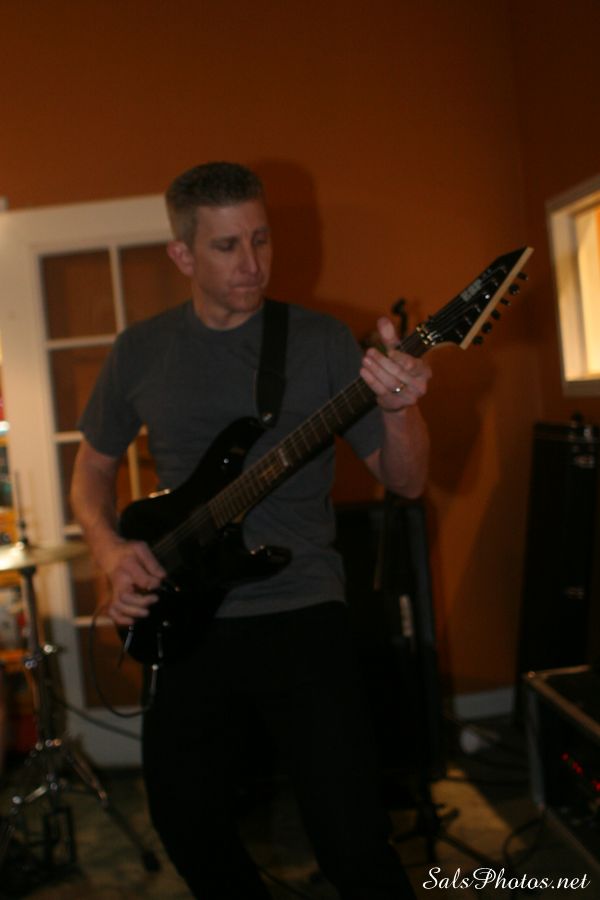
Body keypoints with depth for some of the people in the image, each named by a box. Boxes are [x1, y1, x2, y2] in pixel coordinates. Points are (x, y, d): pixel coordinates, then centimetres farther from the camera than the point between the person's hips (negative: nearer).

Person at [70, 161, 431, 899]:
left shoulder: (320, 341, -2)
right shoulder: (140, 352, 5)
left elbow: (405, 481, -3)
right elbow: (93, 466, 17)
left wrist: (398, 408, -24)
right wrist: (111, 550, -2)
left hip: (301, 612, -2)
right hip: (183, 621, 3)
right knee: (189, 832, 11)